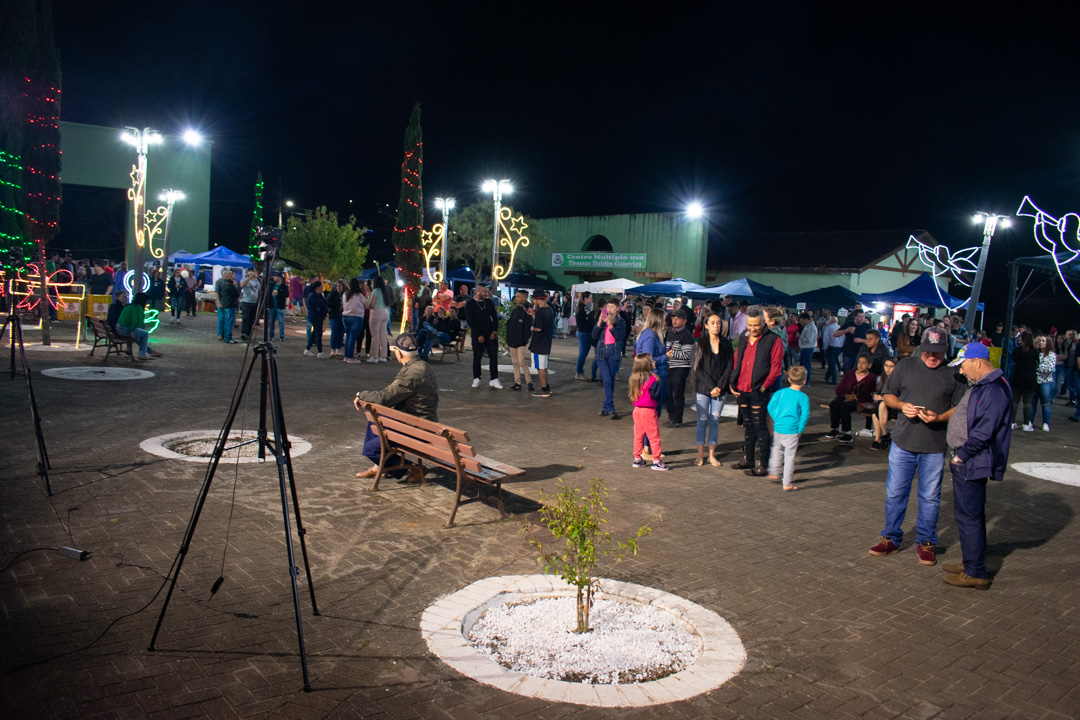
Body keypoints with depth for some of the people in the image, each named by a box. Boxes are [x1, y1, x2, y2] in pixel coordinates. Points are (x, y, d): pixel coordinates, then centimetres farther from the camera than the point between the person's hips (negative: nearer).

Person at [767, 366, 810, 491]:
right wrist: (800, 429, -4)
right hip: (792, 430, -4)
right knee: (789, 456, 2)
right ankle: (786, 484, 6)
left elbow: (771, 407, 2)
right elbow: (805, 415, -15)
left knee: (777, 449, 28)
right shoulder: (803, 397, -10)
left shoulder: (781, 392, 1)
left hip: (777, 428, 4)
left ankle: (773, 473, 38)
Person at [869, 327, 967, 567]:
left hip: (935, 447, -1)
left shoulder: (953, 374, -1)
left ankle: (925, 542, 23)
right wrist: (902, 405, -10)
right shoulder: (905, 366, 5)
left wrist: (939, 418, -18)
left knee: (930, 497, 8)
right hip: (903, 442, 2)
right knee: (894, 493, 7)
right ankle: (891, 538, 22)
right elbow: (888, 395, 10)